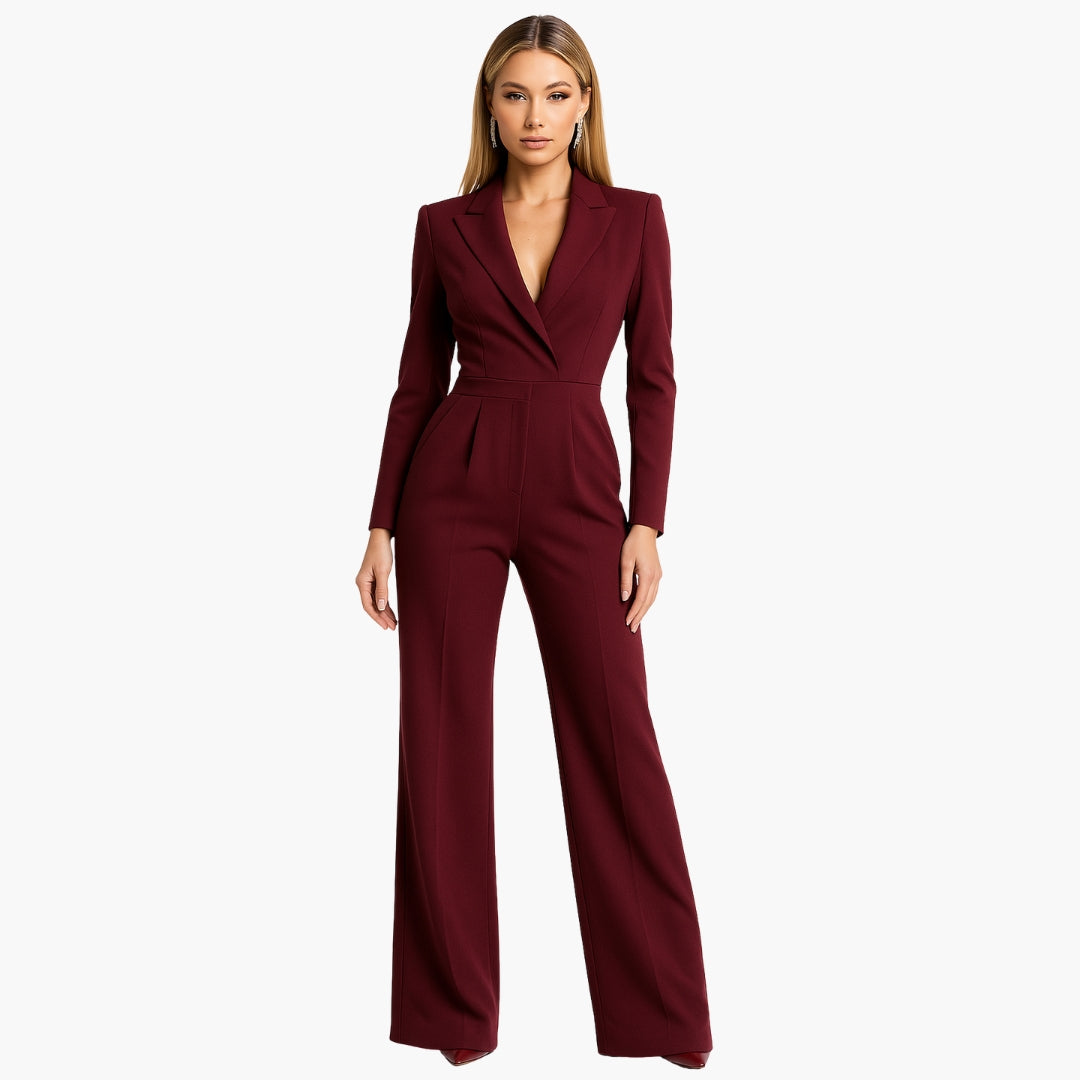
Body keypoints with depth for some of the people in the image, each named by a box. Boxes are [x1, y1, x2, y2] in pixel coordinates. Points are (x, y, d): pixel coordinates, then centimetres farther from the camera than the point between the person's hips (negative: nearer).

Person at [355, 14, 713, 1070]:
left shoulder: (633, 218, 5)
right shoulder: (445, 227, 6)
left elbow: (652, 378, 3)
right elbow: (417, 381, 8)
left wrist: (647, 522, -4)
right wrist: (382, 524, 3)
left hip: (579, 492, -1)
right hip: (453, 490, 1)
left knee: (616, 740, 1)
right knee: (444, 740, 3)